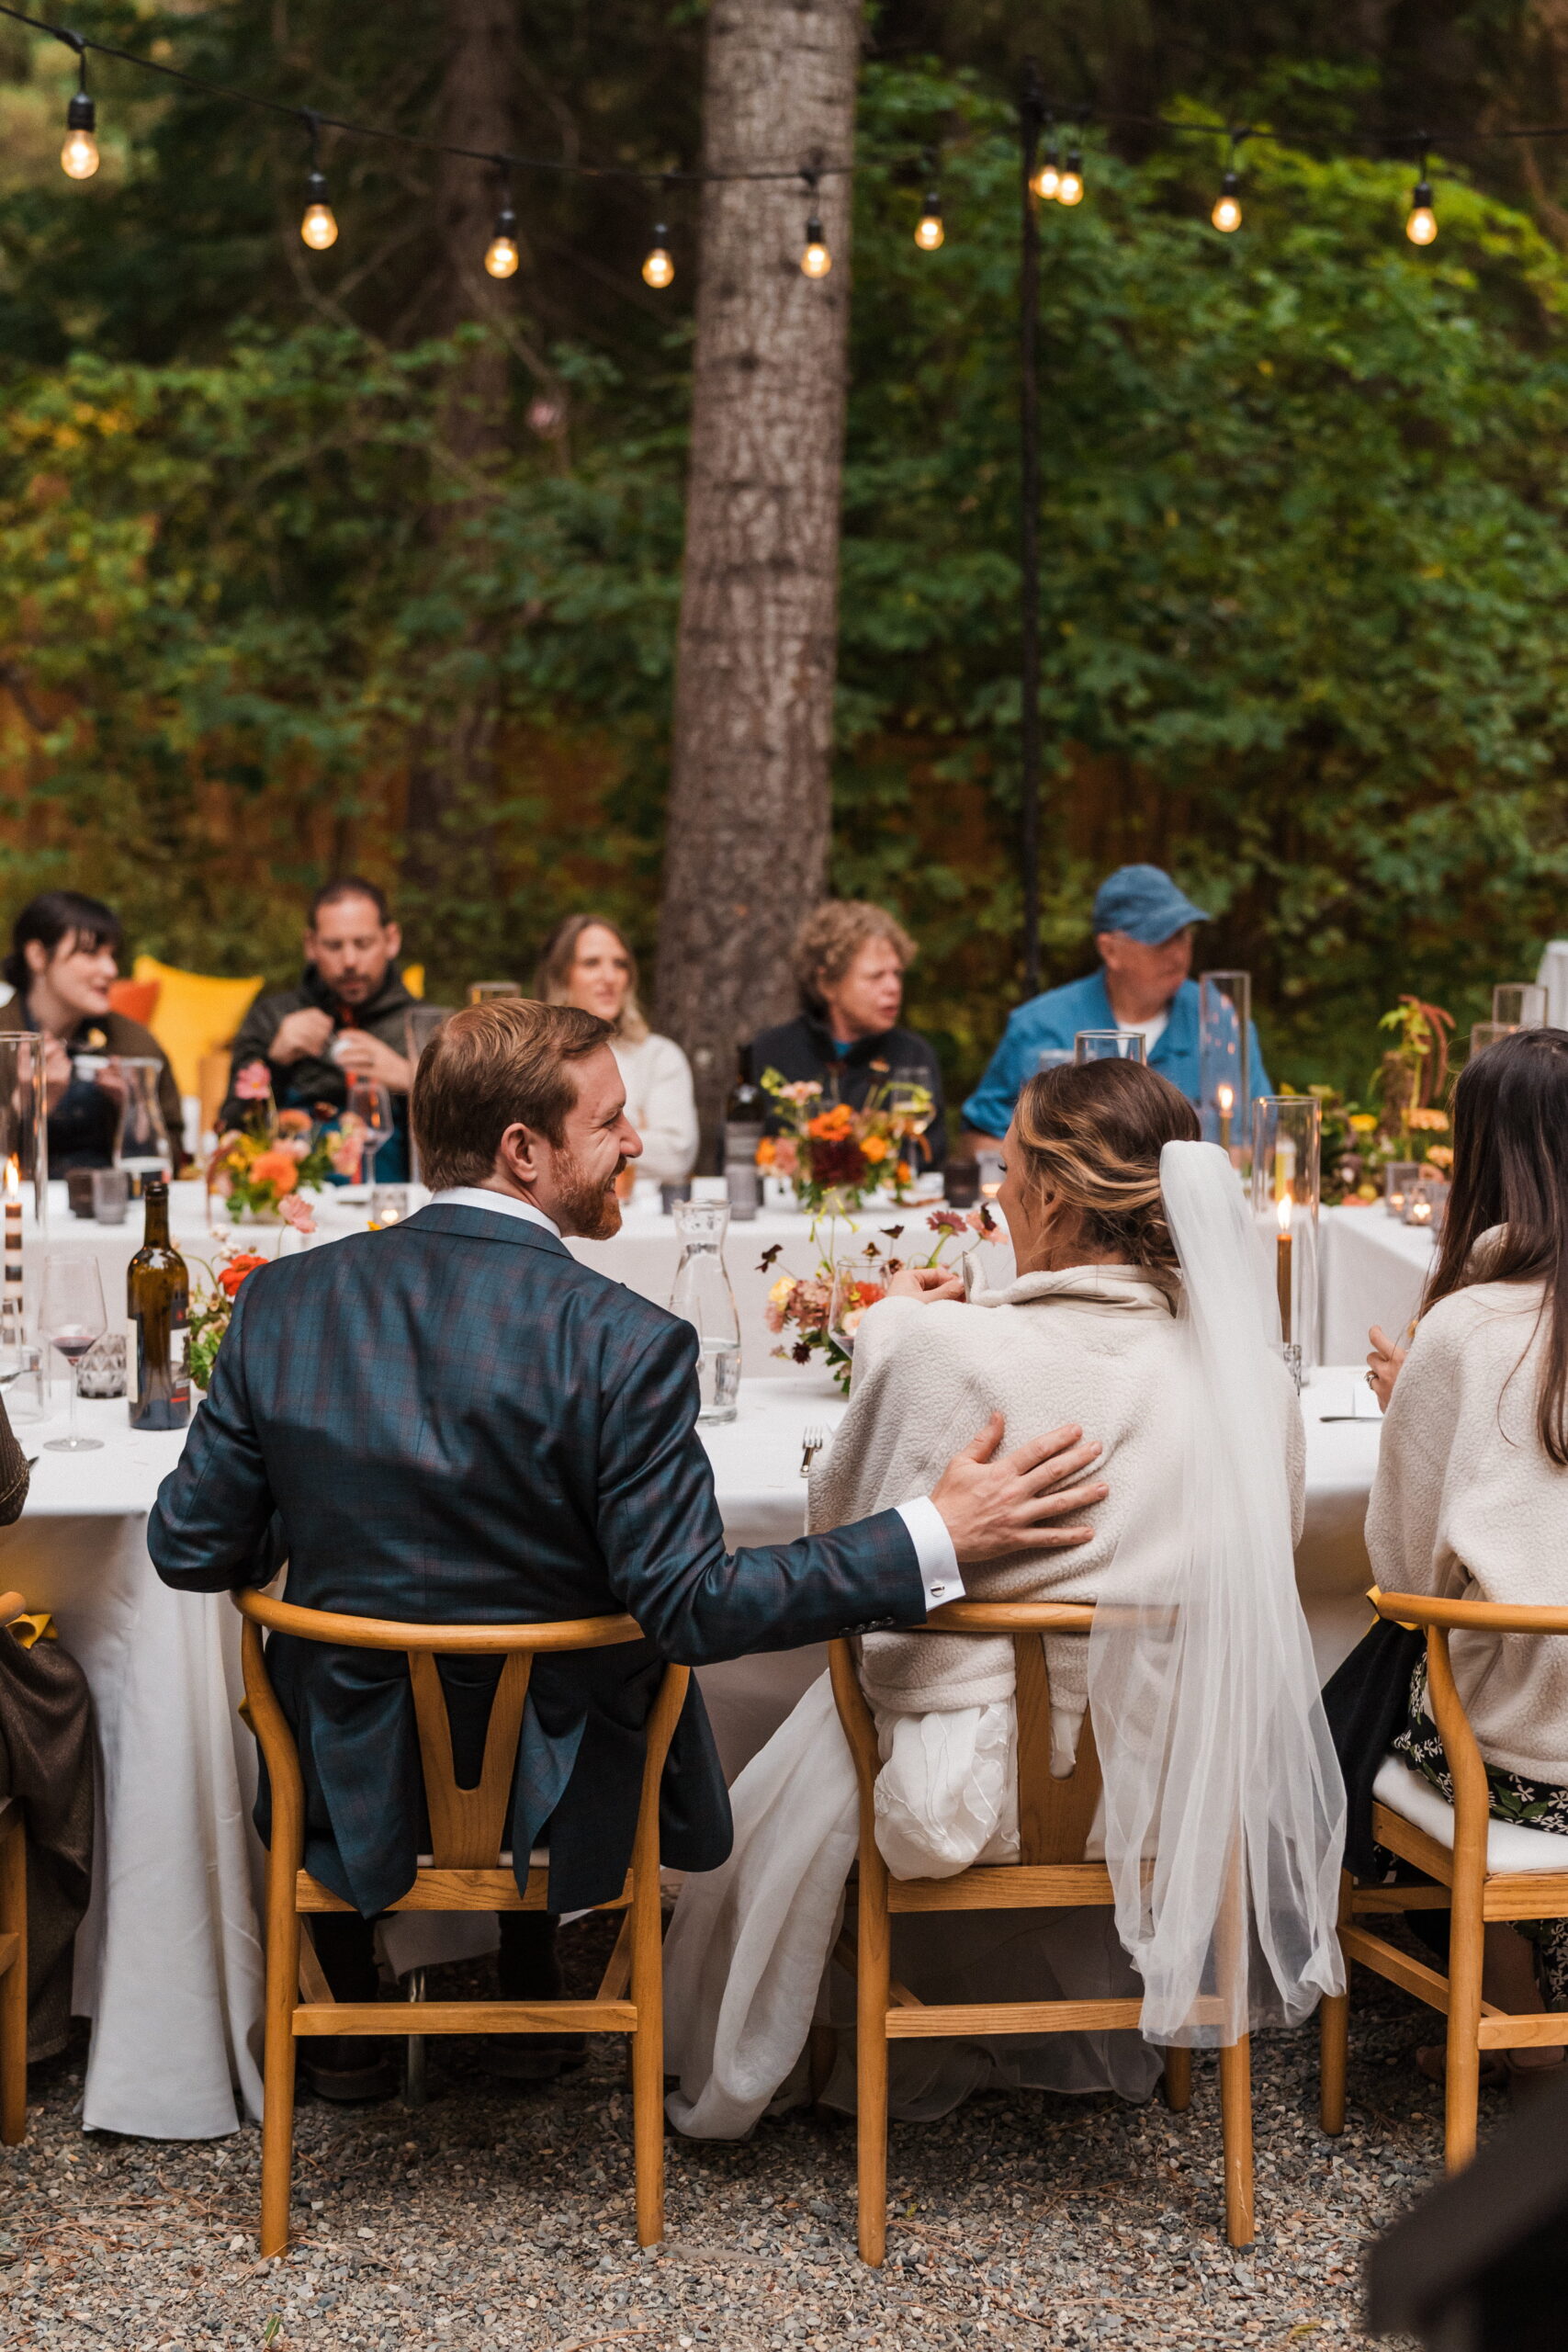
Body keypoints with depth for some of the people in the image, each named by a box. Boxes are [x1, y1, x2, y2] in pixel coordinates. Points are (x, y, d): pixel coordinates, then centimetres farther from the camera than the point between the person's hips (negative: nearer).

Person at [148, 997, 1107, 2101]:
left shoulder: (285, 1302, -14)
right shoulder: (625, 1344, -26)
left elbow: (190, 1546, -7)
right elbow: (689, 1606, -26)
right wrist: (935, 1537, -25)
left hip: (353, 1792, 2)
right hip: (555, 1798, -2)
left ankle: (345, 2028, 46)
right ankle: (531, 2008, 46)